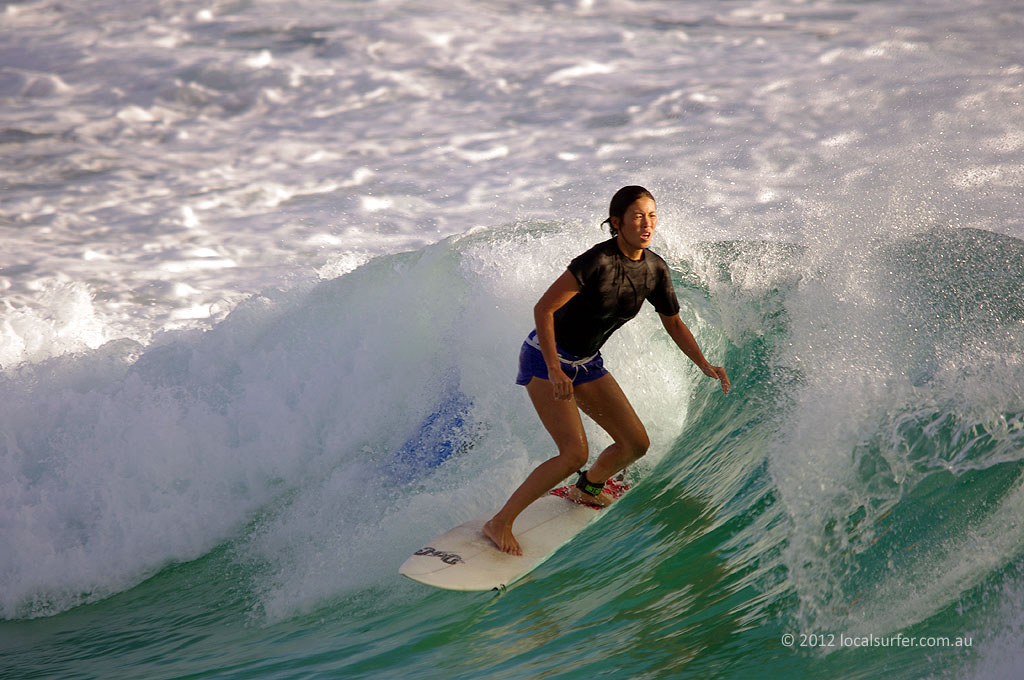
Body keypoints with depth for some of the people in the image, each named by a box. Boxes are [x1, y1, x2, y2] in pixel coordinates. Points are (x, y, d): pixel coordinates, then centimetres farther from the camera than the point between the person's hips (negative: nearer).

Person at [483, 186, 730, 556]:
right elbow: (543, 309, -24)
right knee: (575, 453, -21)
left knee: (636, 443, 5)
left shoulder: (655, 269, -5)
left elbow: (674, 323, 10)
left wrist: (704, 365, -1)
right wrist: (554, 371, -27)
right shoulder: (598, 261, -27)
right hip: (544, 358, -7)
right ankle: (500, 523, -10)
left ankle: (586, 489, 35)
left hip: (587, 363, 7)